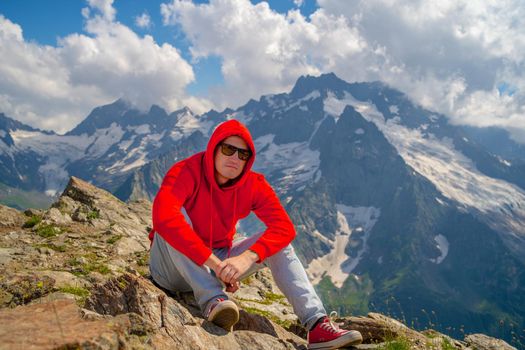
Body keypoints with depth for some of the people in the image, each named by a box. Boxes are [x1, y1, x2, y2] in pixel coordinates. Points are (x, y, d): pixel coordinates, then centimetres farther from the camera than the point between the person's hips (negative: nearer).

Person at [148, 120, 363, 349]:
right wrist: (213, 262, -42)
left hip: (217, 263, 4)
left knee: (277, 244, -13)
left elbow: (284, 227, -20)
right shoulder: (186, 172, -23)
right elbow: (163, 216, -41)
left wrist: (247, 258, -36)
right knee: (176, 214, -31)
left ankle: (317, 325, -22)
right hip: (172, 267, -4)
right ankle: (211, 300, -38)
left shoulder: (253, 184, -10)